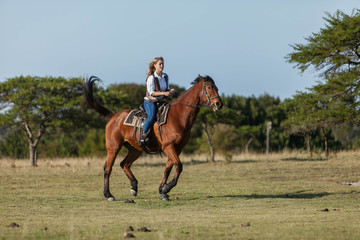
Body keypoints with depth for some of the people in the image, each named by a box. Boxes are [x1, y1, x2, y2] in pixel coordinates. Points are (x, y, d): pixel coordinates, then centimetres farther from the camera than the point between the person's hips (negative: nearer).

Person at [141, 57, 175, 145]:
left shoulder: (165, 76, 8)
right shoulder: (151, 78, -13)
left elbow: (167, 89, 18)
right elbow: (151, 92, -16)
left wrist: (170, 91, -6)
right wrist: (163, 93, -27)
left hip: (161, 101, 7)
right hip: (150, 101, -7)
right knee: (152, 116, -33)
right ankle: (143, 134, -25)